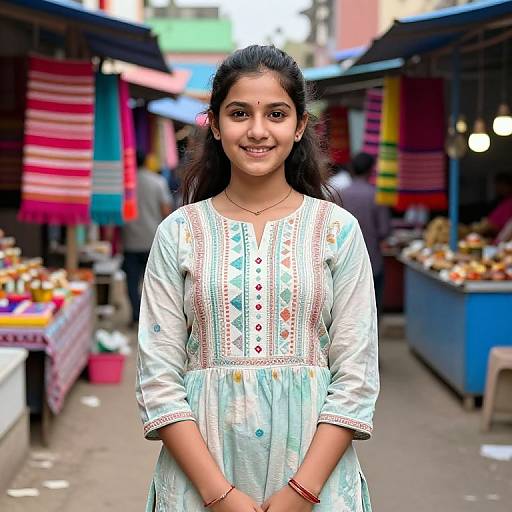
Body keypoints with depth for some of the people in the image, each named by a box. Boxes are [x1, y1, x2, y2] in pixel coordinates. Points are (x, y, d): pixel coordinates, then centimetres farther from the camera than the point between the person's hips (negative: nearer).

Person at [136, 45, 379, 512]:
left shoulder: (338, 229, 0)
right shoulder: (179, 233, 0)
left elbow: (356, 376, -3)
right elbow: (158, 377, -4)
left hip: (316, 473, 0)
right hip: (200, 471, 0)